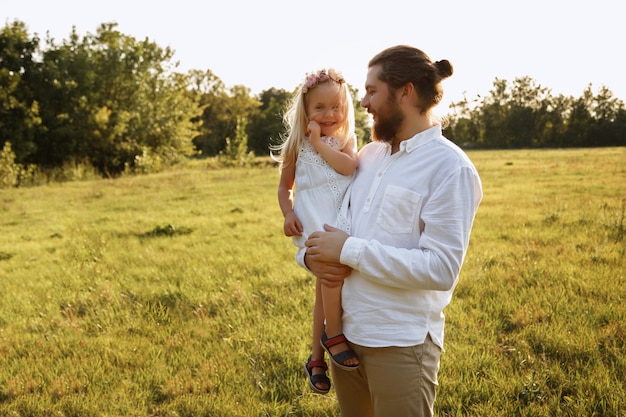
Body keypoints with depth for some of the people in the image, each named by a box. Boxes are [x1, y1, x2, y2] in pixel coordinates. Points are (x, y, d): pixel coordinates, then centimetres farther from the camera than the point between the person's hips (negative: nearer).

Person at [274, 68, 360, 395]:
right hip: (313, 221, -2)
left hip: (343, 218, 2)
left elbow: (349, 166, -13)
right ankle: (333, 334, -12)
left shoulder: (346, 139, 8)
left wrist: (320, 142, -10)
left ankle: (316, 359, 17)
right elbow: (284, 187, 15)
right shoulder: (296, 145, 8)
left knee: (325, 283, 4)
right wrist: (288, 214, -2)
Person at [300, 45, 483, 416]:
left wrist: (349, 250, -19)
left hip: (400, 343, -6)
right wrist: (311, 255, -4)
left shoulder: (450, 167, -13)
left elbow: (441, 268, -22)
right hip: (345, 331, 7)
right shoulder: (369, 154, 9)